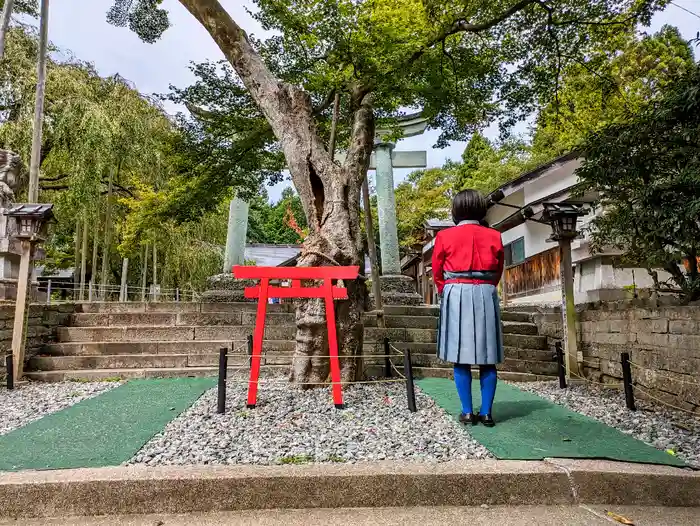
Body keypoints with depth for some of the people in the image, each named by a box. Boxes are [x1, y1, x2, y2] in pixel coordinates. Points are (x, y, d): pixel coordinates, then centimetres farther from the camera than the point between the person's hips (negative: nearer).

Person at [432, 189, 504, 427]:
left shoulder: (444, 236, -1)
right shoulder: (494, 236, 5)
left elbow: (437, 273, 5)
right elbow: (498, 271, 13)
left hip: (456, 295, -2)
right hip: (486, 296, 2)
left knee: (460, 358, 4)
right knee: (487, 358, 7)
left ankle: (467, 412, 7)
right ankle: (486, 412, 11)